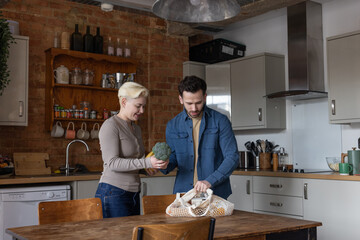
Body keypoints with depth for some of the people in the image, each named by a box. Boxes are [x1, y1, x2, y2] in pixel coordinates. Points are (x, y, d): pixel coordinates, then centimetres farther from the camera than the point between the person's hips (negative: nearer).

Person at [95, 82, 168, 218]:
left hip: (133, 194, 8)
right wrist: (146, 162, -26)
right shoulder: (111, 125, -9)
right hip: (113, 193, -8)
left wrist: (155, 164, 3)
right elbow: (112, 163, -18)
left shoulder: (136, 129, 16)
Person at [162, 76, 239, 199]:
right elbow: (172, 159, 11)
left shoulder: (220, 121, -5)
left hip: (216, 193, -2)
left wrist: (210, 181, -21)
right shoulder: (172, 125, 4)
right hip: (183, 192, 2)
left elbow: (232, 157, -9)